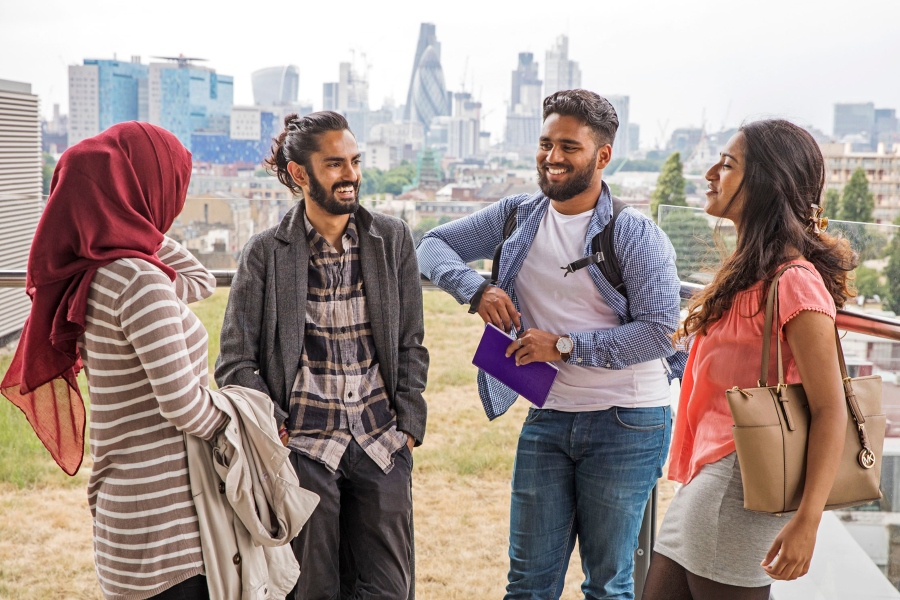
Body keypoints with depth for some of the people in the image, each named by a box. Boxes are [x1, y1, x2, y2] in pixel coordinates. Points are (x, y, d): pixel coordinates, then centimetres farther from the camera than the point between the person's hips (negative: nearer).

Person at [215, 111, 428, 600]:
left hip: (381, 447, 2)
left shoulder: (393, 239, 4)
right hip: (304, 449, -2)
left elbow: (411, 346, 8)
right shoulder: (265, 253, -2)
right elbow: (235, 363, -1)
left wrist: (408, 427, 1)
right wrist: (276, 433, -8)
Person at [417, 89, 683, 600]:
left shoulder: (636, 235, -10)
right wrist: (476, 288, -11)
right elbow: (434, 245, 8)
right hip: (547, 418, 4)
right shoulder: (518, 216, 5)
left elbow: (660, 331, -16)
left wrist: (566, 346, -18)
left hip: (626, 423, -4)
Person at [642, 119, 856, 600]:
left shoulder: (795, 281, -17)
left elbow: (830, 409, -19)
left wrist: (807, 521, -23)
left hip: (741, 484, -9)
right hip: (705, 476, 9)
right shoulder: (748, 272, 13)